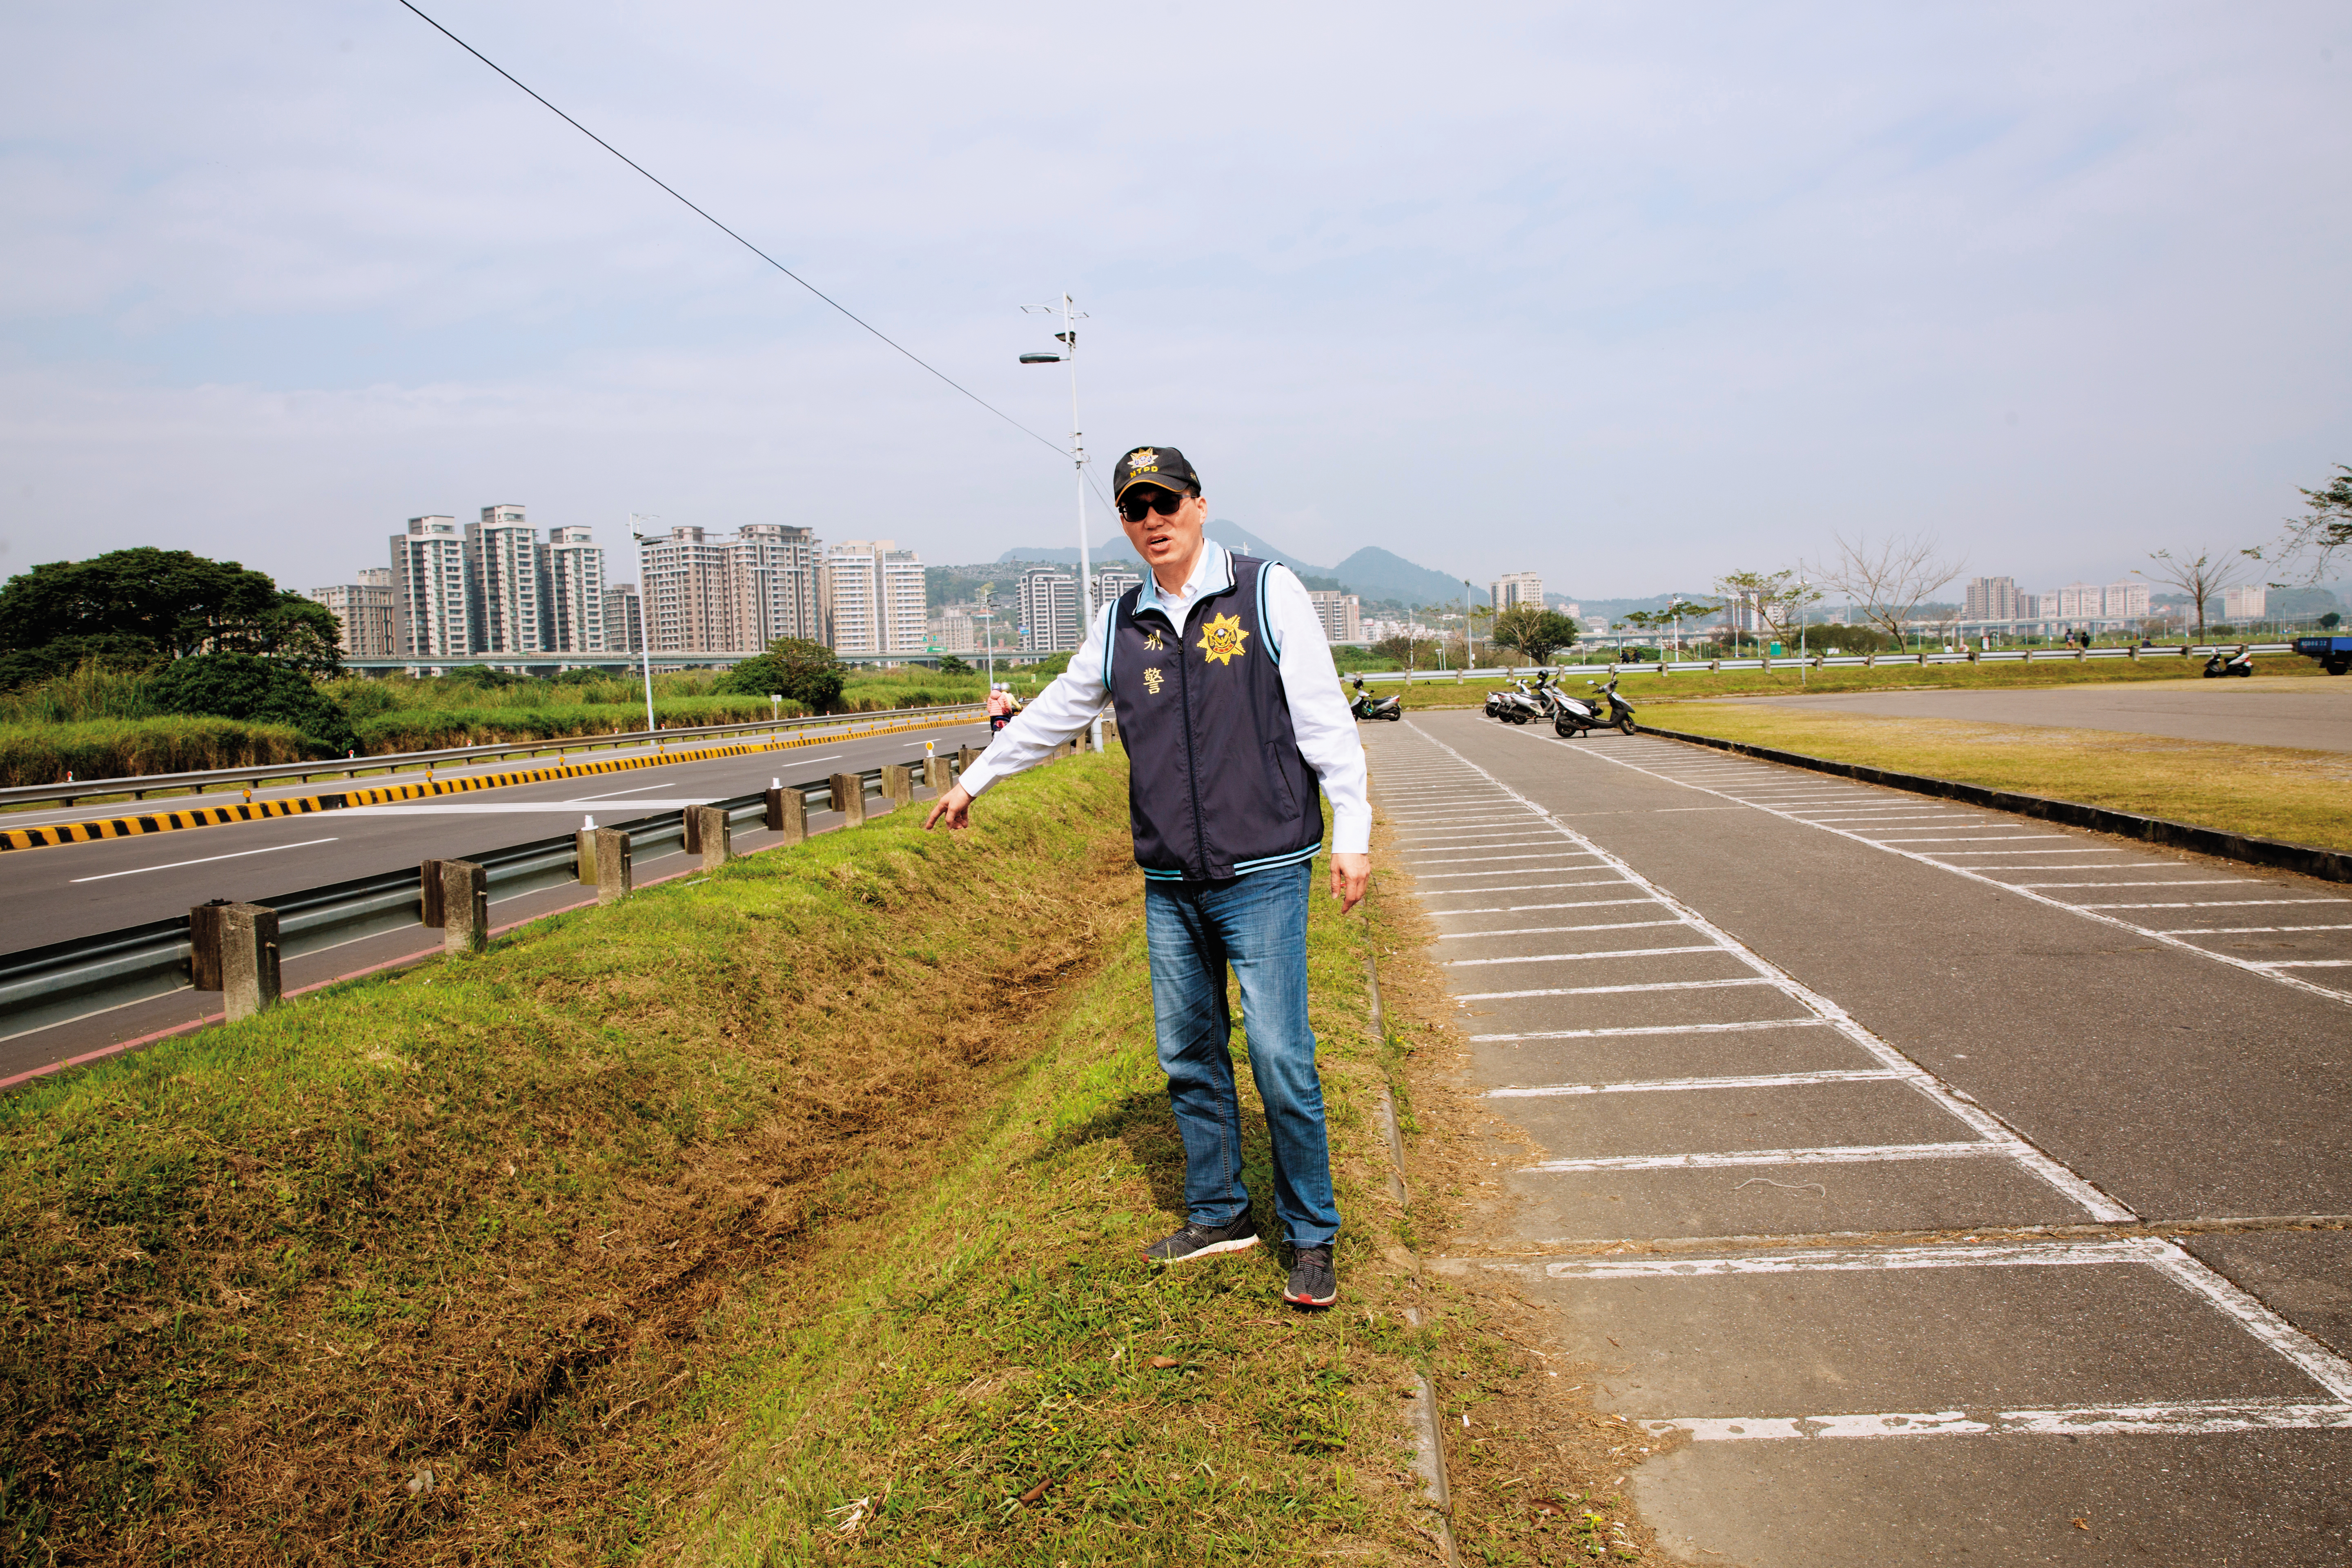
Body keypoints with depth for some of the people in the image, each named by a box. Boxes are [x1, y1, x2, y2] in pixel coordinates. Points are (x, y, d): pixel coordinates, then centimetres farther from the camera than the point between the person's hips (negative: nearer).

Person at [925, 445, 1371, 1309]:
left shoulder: (1268, 592, -2)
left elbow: (1324, 717, -4)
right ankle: (1219, 1213, 27)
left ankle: (1312, 1237, 9)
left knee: (1279, 1055, -7)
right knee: (1187, 1054, 11)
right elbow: (1056, 711, 22)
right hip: (1169, 883, 5)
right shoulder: (1120, 624, 9)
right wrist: (974, 779, 30)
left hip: (1263, 873, -4)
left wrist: (1352, 830, -9)